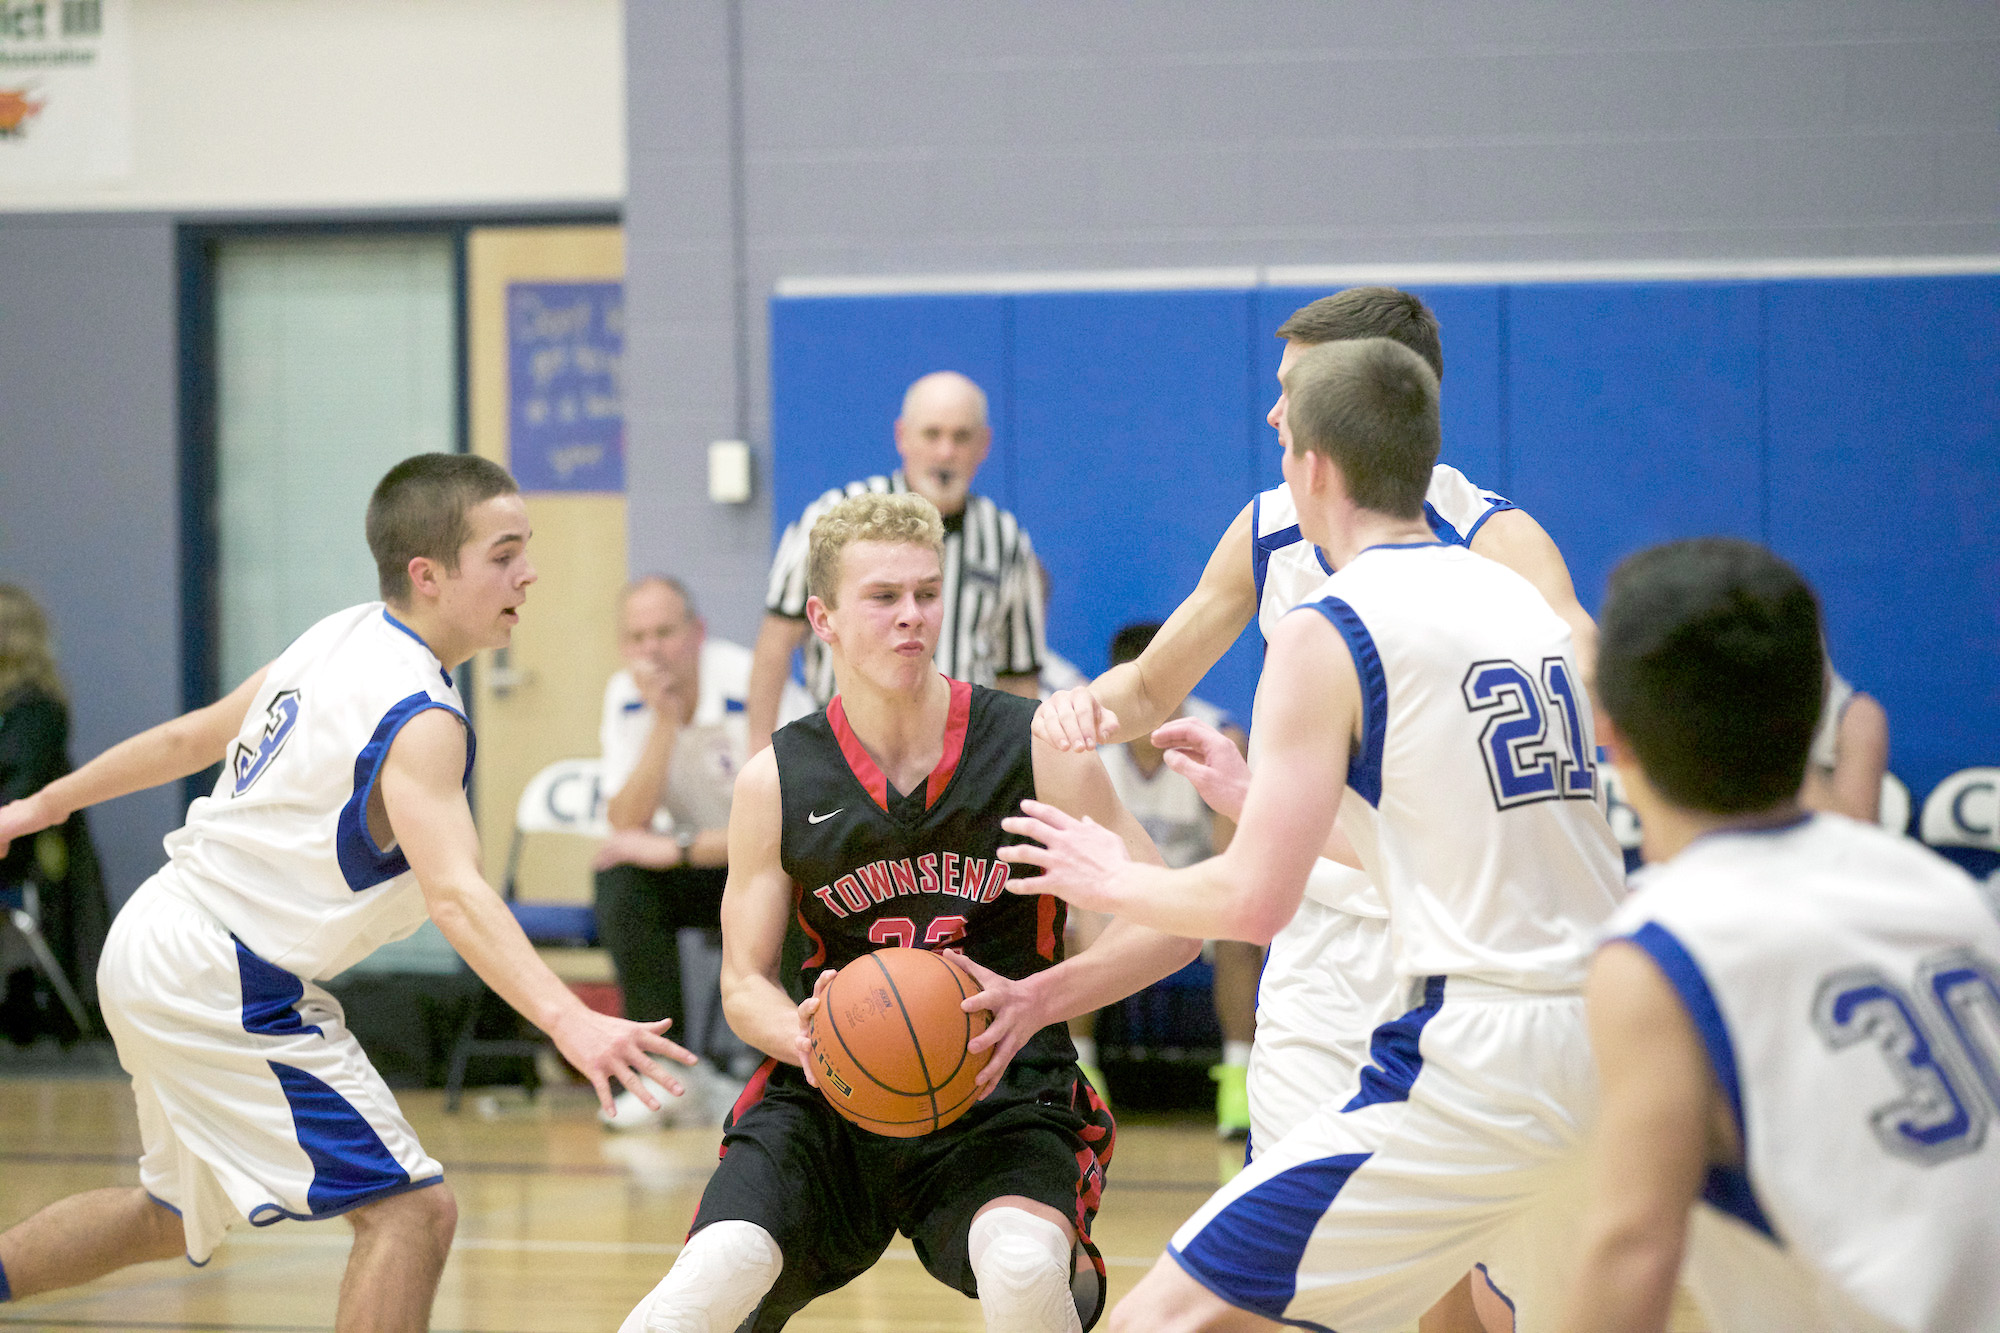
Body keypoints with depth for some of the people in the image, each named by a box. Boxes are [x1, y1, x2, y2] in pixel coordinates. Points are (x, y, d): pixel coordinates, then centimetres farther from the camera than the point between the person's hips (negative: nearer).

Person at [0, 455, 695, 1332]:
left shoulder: (341, 639, 6)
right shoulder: (418, 719, -22)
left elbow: (192, 737, 18)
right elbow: (454, 895, -36)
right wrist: (568, 1021, -48)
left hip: (152, 948, 10)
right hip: (229, 992, -10)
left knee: (177, 1213, 30)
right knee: (411, 1212, -15)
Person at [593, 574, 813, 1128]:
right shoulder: (627, 696, -7)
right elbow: (626, 826, -18)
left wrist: (676, 850, -29)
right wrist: (663, 721, -28)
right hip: (705, 861, 4)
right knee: (619, 881, -24)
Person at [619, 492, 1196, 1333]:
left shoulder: (1037, 751, -4)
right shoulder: (777, 783, 0)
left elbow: (1169, 925, -4)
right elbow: (745, 983, 6)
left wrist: (1039, 999, -21)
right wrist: (807, 1037, -18)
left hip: (1000, 1098, -1)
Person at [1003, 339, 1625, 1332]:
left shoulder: (1327, 634, -6)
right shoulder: (1524, 602, 16)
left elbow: (1255, 901, -9)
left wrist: (1112, 882, 10)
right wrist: (1262, 798, 36)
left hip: (1475, 1056, -8)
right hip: (1612, 1046, 8)